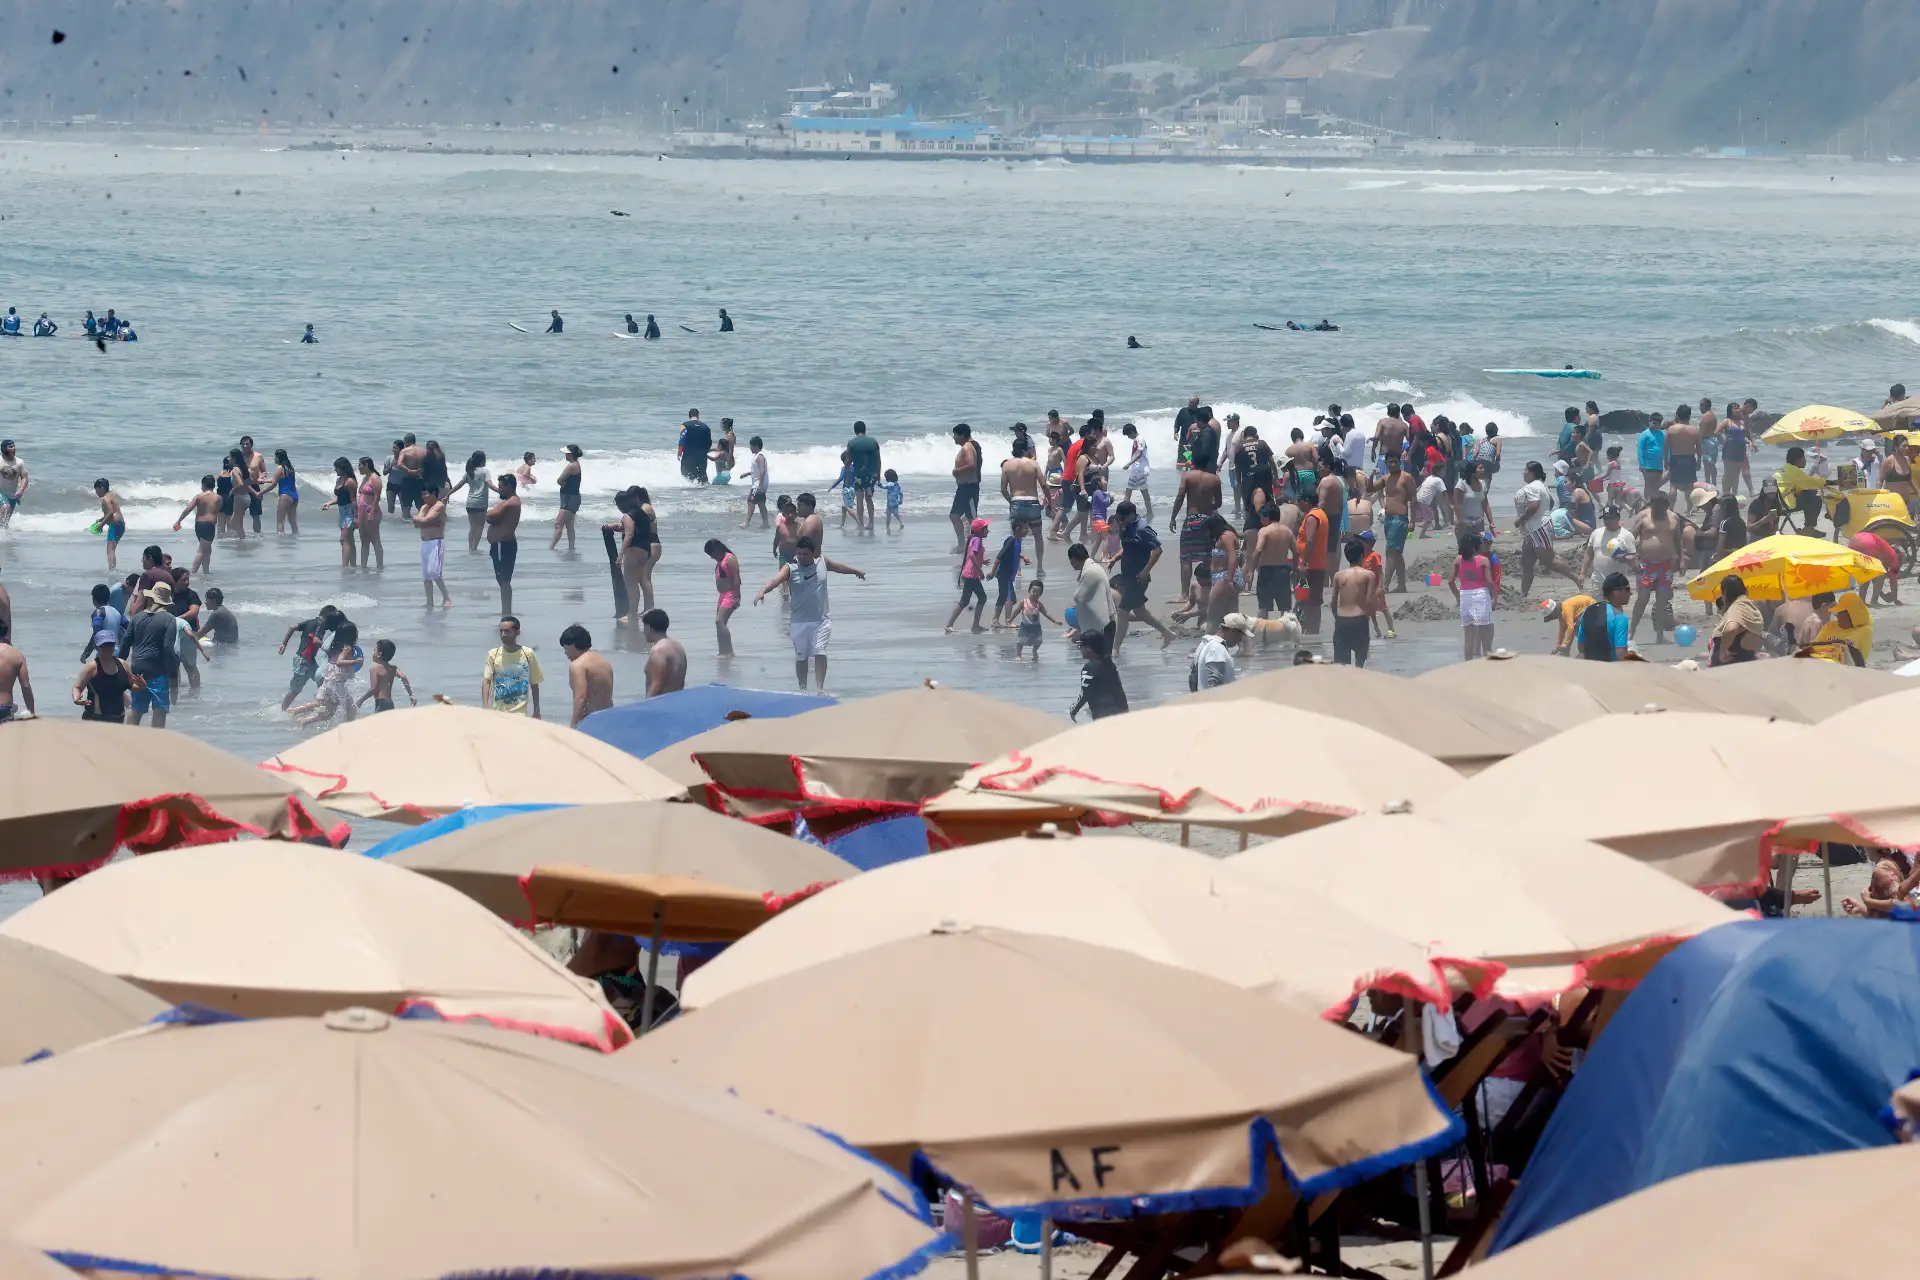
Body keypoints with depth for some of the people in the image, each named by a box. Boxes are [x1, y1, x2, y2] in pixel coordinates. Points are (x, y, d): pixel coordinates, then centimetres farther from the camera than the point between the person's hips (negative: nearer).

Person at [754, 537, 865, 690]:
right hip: (799, 621, -1)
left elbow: (840, 567, 23)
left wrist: (856, 572, 43)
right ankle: (802, 688, 21)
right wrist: (763, 591, -46)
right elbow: (776, 579, -25)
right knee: (801, 656, 9)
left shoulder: (822, 563, 3)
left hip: (821, 620, 1)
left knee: (820, 652, -14)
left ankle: (819, 687, -16)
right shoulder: (790, 568, -7)